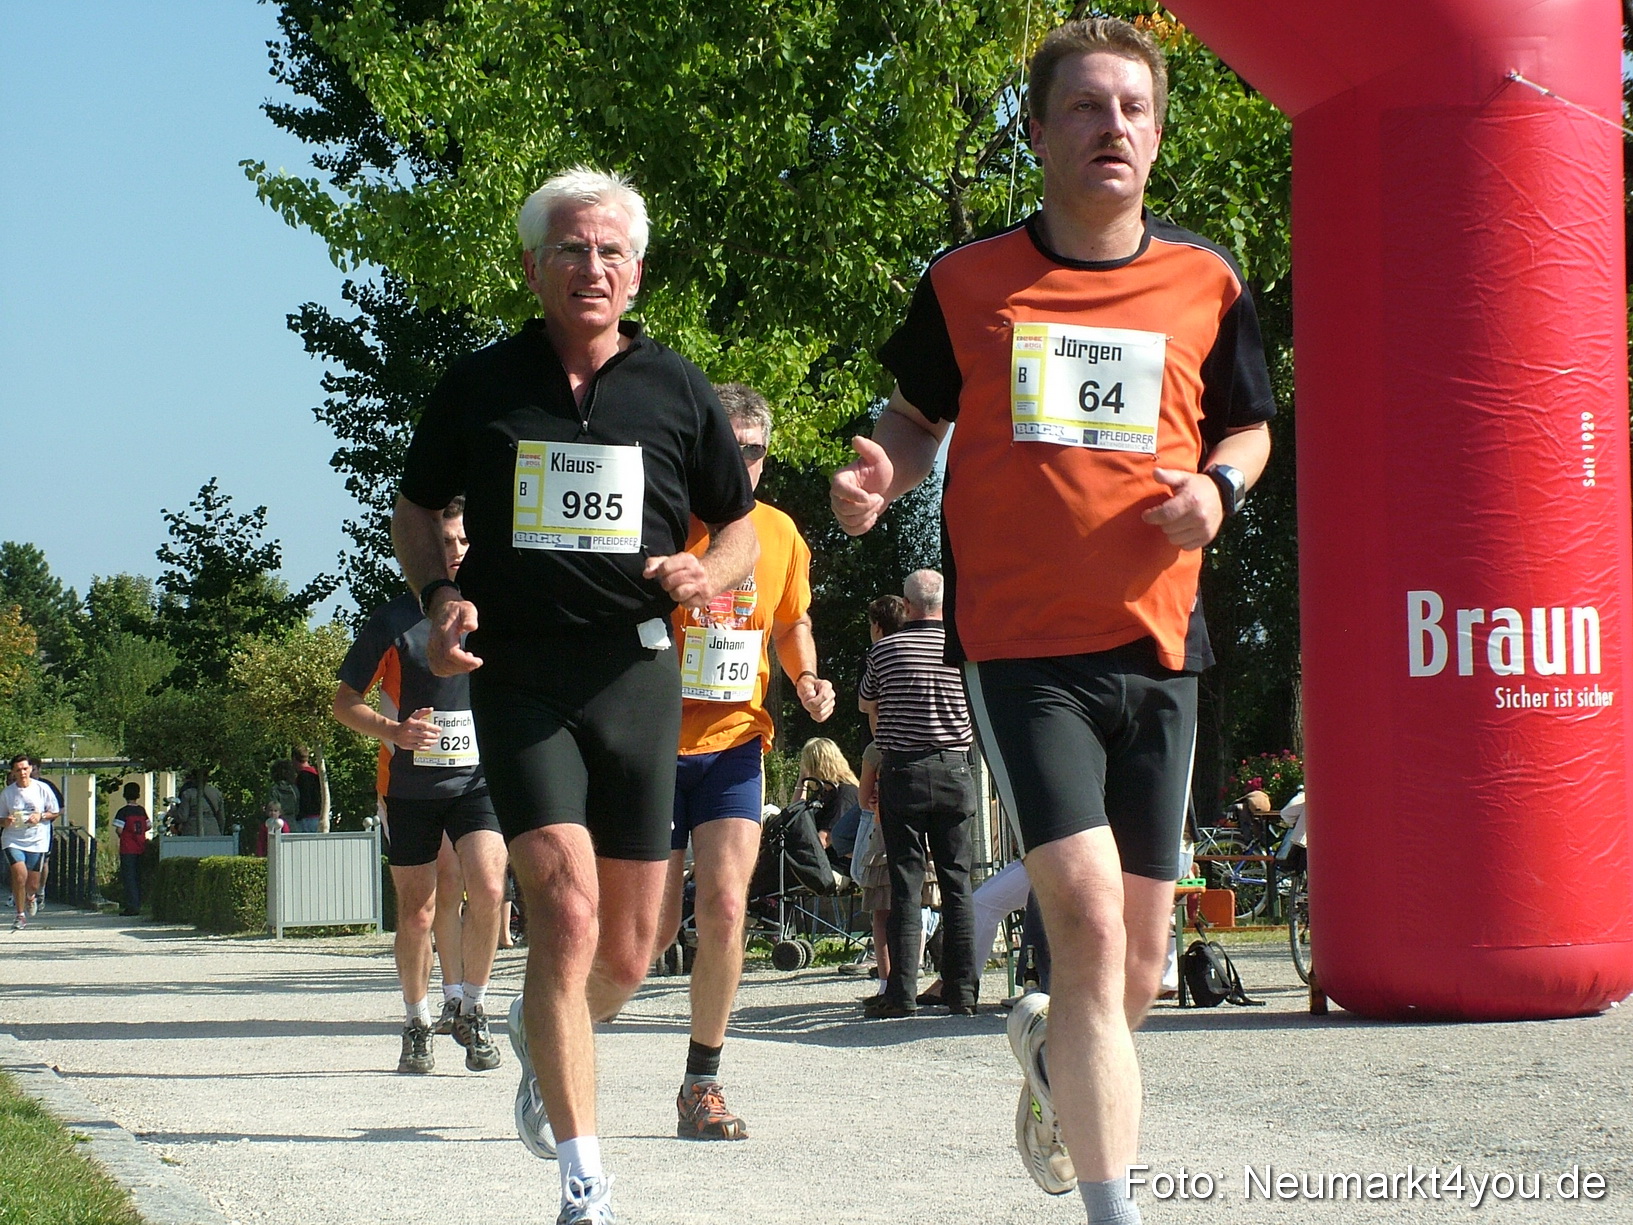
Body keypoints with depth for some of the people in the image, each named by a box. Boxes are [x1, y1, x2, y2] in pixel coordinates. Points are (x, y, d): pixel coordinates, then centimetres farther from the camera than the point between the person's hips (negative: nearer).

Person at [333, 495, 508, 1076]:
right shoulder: (393, 622, -2)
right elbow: (344, 700, 2)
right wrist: (394, 732, -15)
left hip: (478, 779, 1)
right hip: (411, 785, -1)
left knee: (487, 888, -19)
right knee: (416, 912, 5)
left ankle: (470, 1008, -1)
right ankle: (417, 1025, 22)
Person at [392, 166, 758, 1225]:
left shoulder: (677, 390, 7)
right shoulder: (481, 385, 5)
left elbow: (742, 529, 15)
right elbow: (419, 507, 17)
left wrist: (707, 572, -8)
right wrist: (440, 595, -2)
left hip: (637, 671, 2)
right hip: (519, 672, -2)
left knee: (627, 954, 7)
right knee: (567, 912, -19)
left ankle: (544, 1046, 42)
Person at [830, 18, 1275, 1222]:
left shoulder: (1206, 284, 5)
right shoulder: (968, 282, 1)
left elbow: (1249, 427, 18)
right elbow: (918, 412, 14)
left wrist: (1219, 486, -4)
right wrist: (883, 473, -7)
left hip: (1157, 643, 3)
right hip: (1021, 642, -3)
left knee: (1139, 961, 10)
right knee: (1085, 910, -19)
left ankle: (1053, 1048, 45)